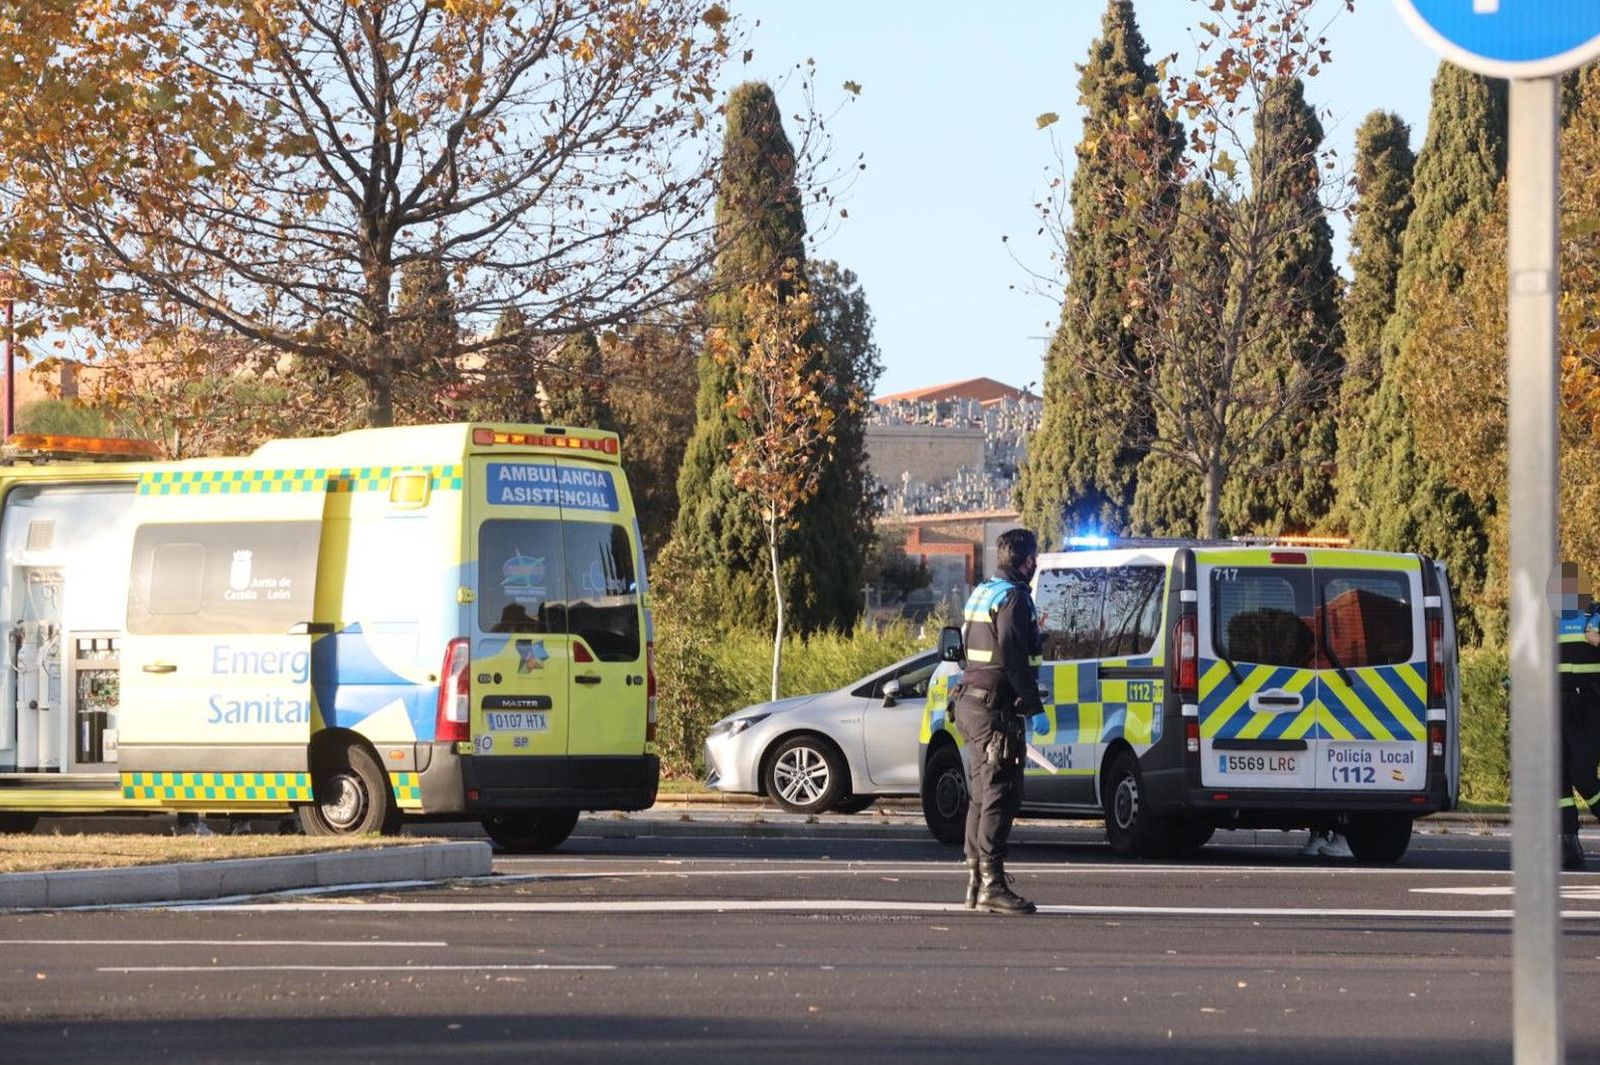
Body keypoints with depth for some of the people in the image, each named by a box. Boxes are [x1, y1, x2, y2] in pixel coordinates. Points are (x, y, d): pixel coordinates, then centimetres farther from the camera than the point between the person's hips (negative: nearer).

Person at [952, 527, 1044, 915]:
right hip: (997, 710, -10)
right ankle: (992, 884, -14)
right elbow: (1013, 655, -23)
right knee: (1000, 796, -10)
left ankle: (976, 882, 18)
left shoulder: (982, 593, 16)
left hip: (972, 705, 10)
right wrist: (1033, 703, -20)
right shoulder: (1014, 598, -13)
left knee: (982, 796, 15)